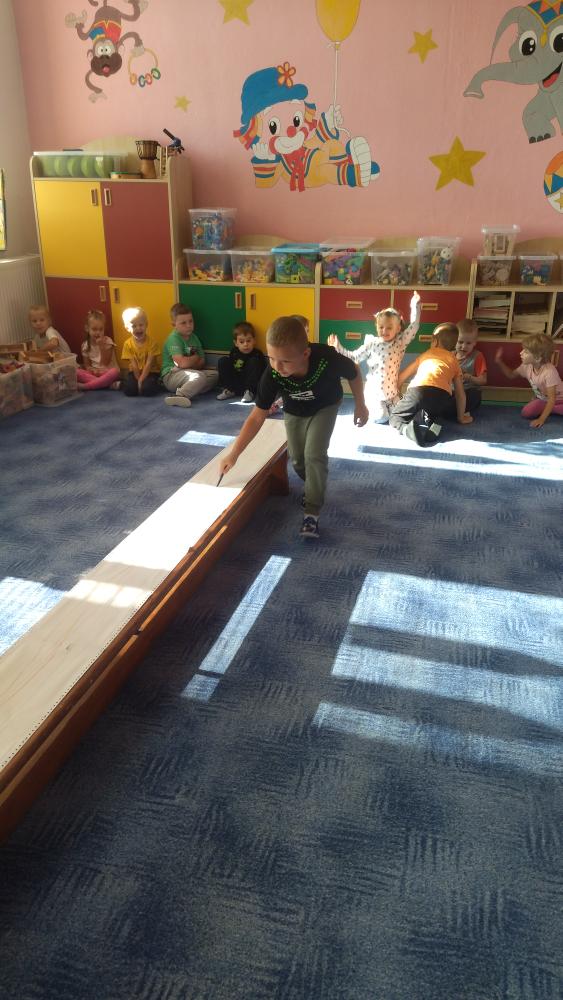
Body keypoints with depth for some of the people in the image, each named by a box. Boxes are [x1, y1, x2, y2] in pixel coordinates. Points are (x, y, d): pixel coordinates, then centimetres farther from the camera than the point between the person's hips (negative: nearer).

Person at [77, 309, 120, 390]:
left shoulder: (108, 341, -5)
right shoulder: (85, 345, 4)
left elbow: (105, 363, -11)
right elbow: (86, 365, 6)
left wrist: (102, 346, -21)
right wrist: (91, 369, -18)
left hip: (107, 372, -3)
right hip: (94, 373, 3)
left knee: (114, 372, -38)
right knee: (77, 372, -25)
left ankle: (85, 386, -33)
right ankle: (109, 384, -33)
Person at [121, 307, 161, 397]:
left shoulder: (152, 342, -11)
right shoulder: (128, 344, -4)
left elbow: (149, 364, -14)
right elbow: (133, 365, -7)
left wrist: (141, 380, -20)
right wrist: (139, 380, -15)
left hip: (150, 372, -2)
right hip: (135, 372, 2)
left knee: (148, 389, -31)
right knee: (129, 389, -23)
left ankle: (155, 383, 3)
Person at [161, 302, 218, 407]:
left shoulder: (194, 338, 11)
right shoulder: (173, 339, -13)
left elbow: (202, 362, 7)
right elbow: (182, 363, -25)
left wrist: (189, 362, -13)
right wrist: (195, 358, -5)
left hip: (189, 373, 8)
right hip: (171, 375, -8)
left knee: (215, 374, -7)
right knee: (199, 376, -31)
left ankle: (192, 390, -27)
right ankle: (180, 396, -43)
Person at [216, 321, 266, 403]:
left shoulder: (257, 355, -7)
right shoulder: (234, 353, 3)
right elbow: (228, 368, 11)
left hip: (251, 386, -3)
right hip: (235, 385, 3)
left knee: (254, 362, -23)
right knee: (222, 361, -8)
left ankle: (249, 392, -23)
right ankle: (229, 390, -7)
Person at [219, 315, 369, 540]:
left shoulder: (327, 359, -42)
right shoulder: (272, 375, -36)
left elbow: (354, 373, -18)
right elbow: (257, 417, -27)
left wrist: (360, 405, -6)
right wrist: (234, 454, -30)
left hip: (325, 407, -2)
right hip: (294, 411, 3)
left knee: (314, 455, -17)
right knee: (298, 459, 9)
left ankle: (312, 512, -4)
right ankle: (314, 488, 42)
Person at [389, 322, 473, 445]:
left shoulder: (426, 354, 32)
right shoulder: (454, 361, 31)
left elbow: (403, 376, 40)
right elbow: (460, 393, 29)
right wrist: (461, 417, 39)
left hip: (418, 390, -1)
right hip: (442, 395, 1)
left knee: (395, 417, 17)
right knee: (433, 413, 32)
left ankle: (409, 429, -17)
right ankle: (428, 421, -5)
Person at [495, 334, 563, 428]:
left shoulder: (549, 371, -35)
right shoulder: (527, 367, -14)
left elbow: (552, 399, -34)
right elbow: (511, 375, 6)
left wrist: (541, 419, -36)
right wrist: (499, 362, -9)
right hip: (543, 400, 6)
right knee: (526, 412, -21)